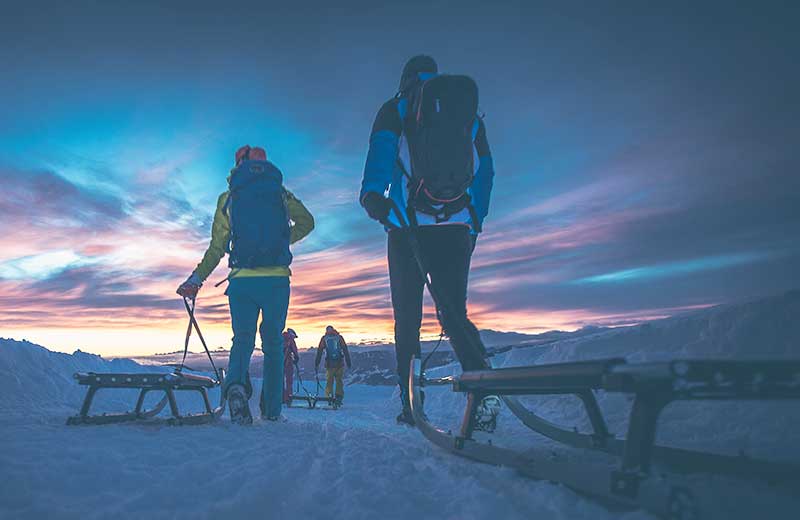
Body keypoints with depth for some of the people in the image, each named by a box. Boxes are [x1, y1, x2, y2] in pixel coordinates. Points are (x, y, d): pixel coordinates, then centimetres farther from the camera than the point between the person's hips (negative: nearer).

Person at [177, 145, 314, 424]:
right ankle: (272, 411, 14)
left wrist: (196, 279, 14)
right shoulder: (280, 192, 9)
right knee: (273, 343, 12)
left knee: (243, 339, 8)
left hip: (242, 281, 0)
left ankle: (236, 385, -24)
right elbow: (307, 222, 19)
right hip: (277, 279, 0)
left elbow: (217, 247, 7)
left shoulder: (227, 198, 9)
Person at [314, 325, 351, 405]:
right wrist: (348, 363, 8)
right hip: (340, 363, 0)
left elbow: (319, 352, 7)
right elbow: (346, 350, 5)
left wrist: (316, 364, 10)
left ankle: (328, 397, 1)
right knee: (339, 381, 9)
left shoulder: (324, 339, 8)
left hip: (329, 364, 0)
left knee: (329, 381, 9)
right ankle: (339, 398, 6)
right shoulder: (339, 337, 7)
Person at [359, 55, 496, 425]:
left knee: (407, 318, 6)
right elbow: (485, 173, 18)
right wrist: (474, 223, 23)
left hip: (408, 228, -2)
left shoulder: (395, 110, 11)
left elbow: (380, 153, -9)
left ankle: (411, 405, 5)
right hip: (458, 229, 3)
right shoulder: (471, 115, 21)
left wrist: (372, 192, -23)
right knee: (454, 313, 7)